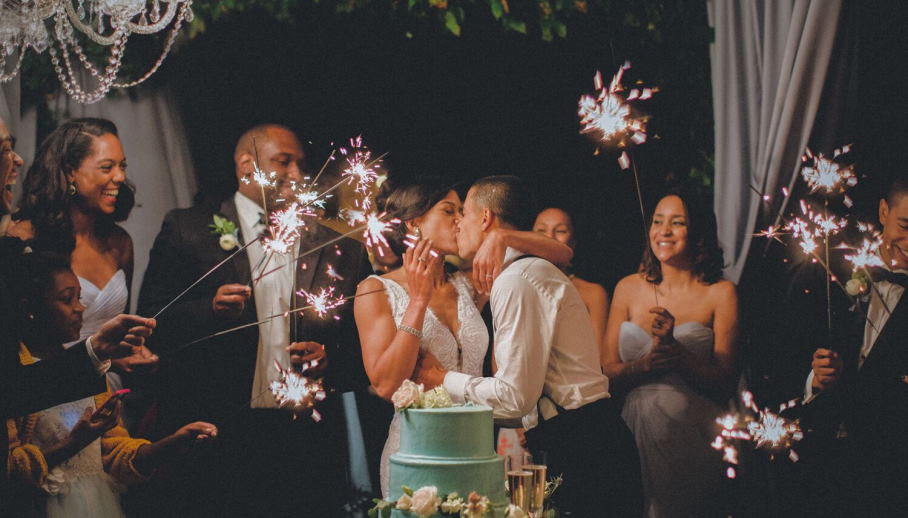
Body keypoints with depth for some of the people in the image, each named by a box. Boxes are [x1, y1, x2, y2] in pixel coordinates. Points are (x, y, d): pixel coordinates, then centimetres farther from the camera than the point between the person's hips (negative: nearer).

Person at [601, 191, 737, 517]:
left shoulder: (720, 294, -1)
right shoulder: (628, 288, 8)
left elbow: (725, 384, -6)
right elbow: (607, 371, 4)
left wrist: (674, 349, -19)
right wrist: (647, 364, -15)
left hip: (690, 435, -2)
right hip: (635, 431, 3)